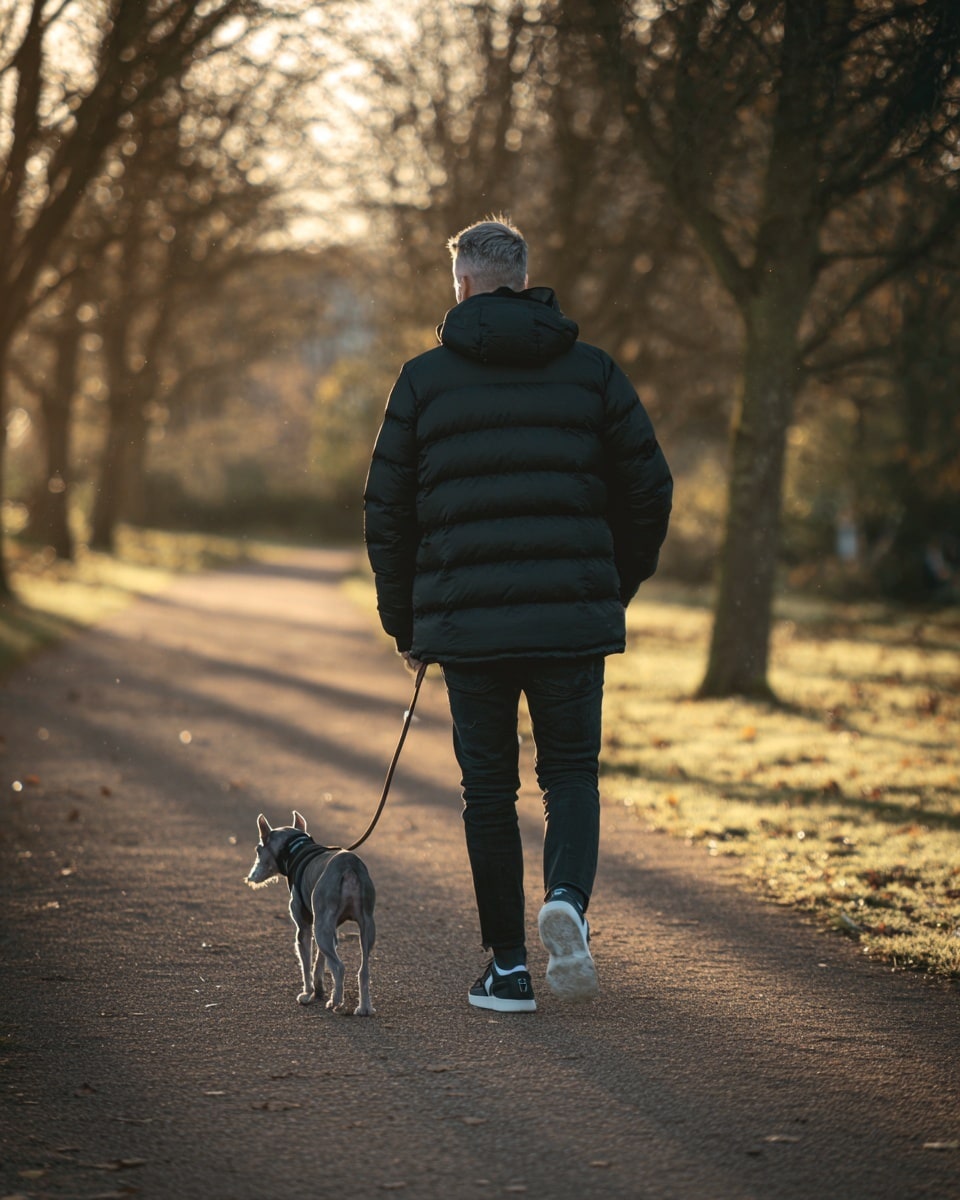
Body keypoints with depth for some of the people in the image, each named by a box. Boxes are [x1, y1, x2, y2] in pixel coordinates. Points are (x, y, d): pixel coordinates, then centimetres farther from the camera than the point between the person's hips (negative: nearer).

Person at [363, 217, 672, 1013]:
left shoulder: (425, 378, 5)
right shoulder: (594, 371, 7)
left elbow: (388, 510, 5)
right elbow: (649, 490, 6)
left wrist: (404, 622, 15)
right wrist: (617, 588, 20)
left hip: (466, 619, 0)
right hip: (574, 618, 0)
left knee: (489, 791, 9)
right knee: (571, 770, 12)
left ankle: (509, 968, 11)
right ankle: (568, 897, -15)